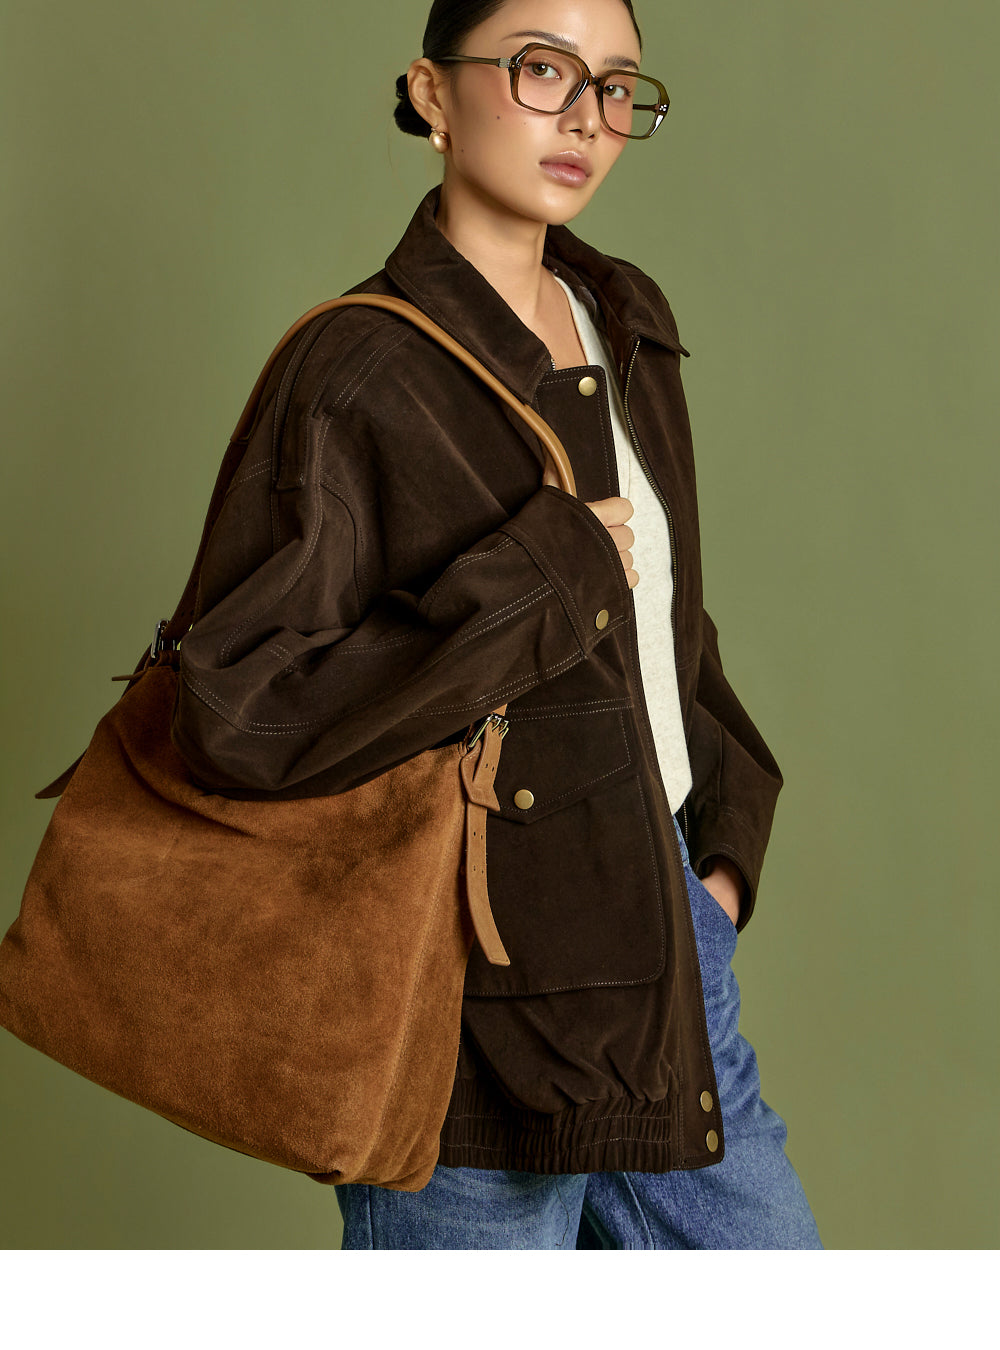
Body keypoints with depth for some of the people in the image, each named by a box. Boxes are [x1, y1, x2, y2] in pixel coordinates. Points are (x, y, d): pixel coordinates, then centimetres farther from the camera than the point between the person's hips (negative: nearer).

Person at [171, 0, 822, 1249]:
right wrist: (540, 581, -23)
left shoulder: (628, 325, 8)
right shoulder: (363, 375, -16)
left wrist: (725, 837, 10)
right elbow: (236, 719, -25)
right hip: (486, 992, -7)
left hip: (665, 931, 8)